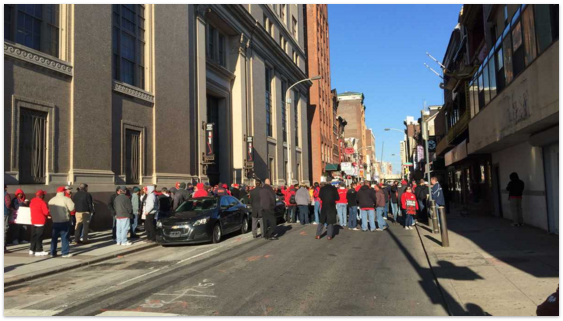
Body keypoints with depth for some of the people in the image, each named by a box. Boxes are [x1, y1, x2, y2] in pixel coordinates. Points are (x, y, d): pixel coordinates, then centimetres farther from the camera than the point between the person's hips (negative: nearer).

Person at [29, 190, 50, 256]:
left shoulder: (32, 201, 9)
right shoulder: (42, 202, -16)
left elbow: (31, 210, 18)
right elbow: (46, 212, -20)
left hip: (33, 221, 8)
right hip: (40, 222, -8)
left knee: (33, 236, 14)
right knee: (39, 236, -3)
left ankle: (32, 250, 19)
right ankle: (39, 251, -1)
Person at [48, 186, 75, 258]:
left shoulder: (51, 200, 9)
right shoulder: (66, 199, -10)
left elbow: (50, 210, 9)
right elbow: (71, 208, -17)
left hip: (55, 221, 5)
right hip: (64, 221, -5)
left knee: (54, 237, 11)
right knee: (65, 237, 1)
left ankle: (53, 252, 14)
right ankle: (65, 252, 2)